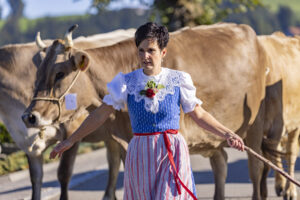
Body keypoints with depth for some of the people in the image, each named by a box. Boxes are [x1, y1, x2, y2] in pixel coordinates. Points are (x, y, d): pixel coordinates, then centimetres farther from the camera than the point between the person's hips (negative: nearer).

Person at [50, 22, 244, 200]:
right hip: (141, 156, 2)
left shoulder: (178, 81, 0)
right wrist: (71, 140, 5)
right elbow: (100, 115, 6)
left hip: (173, 155, -2)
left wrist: (227, 134, 0)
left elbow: (199, 114, 9)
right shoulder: (128, 82, 2)